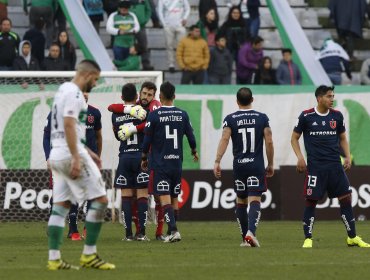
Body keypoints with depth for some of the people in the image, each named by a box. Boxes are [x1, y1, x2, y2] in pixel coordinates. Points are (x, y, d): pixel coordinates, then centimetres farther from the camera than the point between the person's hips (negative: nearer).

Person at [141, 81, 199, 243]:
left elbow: (147, 140, -6)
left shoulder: (154, 115, -8)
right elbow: (190, 137, 10)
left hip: (160, 164, -4)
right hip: (177, 163, 4)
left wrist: (144, 158, 9)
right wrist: (194, 151, 30)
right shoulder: (182, 115, 3)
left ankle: (173, 230, -22)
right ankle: (172, 232, 17)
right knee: (174, 197, 14)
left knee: (165, 198, -8)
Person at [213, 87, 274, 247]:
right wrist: (271, 164, 10)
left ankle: (245, 238, 16)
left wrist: (217, 162, -14)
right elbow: (269, 142, 0)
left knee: (241, 201, 14)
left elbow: (224, 139, -11)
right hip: (257, 165, -1)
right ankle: (251, 232, -29)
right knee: (254, 200, -7)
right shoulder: (262, 118, 2)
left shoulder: (230, 119, 0)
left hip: (239, 165, 1)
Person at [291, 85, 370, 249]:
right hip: (315, 166, -4)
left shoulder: (337, 116, 8)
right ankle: (308, 239, 4)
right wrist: (300, 157, -8)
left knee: (346, 198, 1)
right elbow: (294, 138, 5)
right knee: (311, 201, -5)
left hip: (335, 166, 4)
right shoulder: (306, 116, -3)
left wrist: (348, 157, 4)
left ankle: (352, 238, 10)